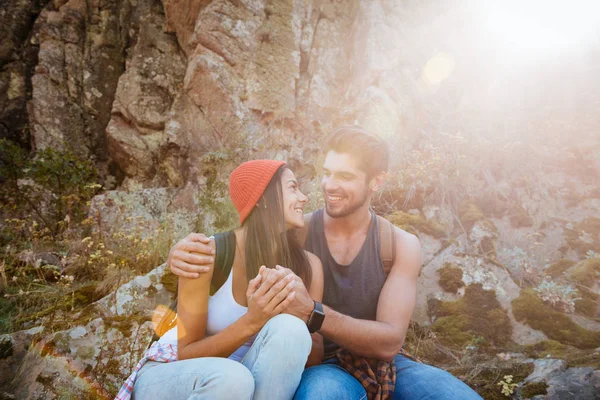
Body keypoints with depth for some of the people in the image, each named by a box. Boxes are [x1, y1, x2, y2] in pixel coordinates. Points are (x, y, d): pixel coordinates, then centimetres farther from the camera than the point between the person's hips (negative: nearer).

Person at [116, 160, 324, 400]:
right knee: (231, 378, -38)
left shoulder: (308, 265, -10)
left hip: (234, 379, 3)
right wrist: (251, 321, -35)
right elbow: (186, 355, -18)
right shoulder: (209, 252, -22)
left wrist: (295, 313, -30)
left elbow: (315, 358, -9)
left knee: (290, 330, -29)